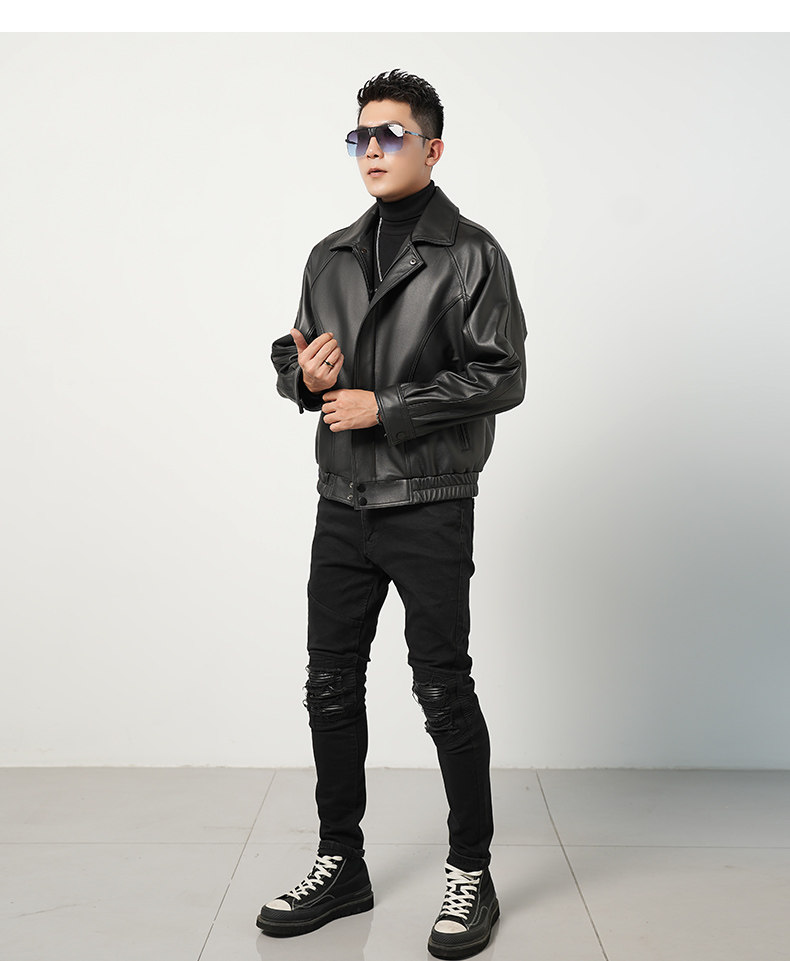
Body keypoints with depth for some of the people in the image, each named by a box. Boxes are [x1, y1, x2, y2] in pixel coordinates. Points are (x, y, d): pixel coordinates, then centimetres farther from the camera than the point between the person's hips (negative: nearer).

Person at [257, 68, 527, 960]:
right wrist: (304, 375, -6)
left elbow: (502, 377, -10)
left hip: (429, 505, -5)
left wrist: (384, 407, -14)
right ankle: (340, 864, 26)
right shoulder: (330, 257, 14)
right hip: (343, 502, 6)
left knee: (443, 690, 2)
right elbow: (291, 354, 18)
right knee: (331, 685, 10)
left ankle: (470, 874, 20)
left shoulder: (471, 254, -3)